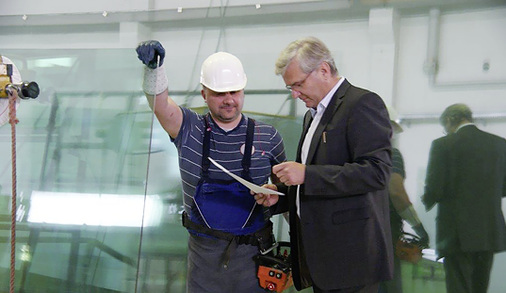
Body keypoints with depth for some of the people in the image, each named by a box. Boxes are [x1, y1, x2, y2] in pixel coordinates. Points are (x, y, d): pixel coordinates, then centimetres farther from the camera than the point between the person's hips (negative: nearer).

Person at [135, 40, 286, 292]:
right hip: (204, 252, 0)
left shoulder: (267, 137, 1)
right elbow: (160, 103, -18)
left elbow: (284, 185, 14)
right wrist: (154, 67, -34)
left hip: (252, 252, 0)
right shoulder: (190, 130, -1)